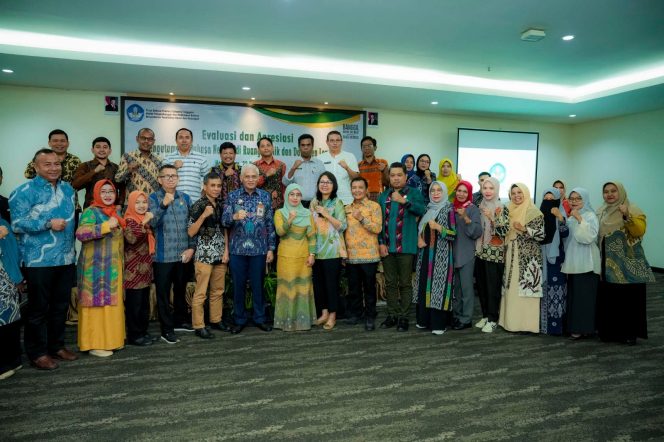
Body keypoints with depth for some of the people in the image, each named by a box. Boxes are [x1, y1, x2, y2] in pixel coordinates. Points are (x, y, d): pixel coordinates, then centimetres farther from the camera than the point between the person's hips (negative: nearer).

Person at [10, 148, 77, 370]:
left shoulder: (68, 189, 11)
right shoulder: (25, 191, -9)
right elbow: (16, 224, -14)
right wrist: (48, 224, -21)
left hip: (66, 258, 6)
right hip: (39, 260, -6)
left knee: (61, 305, 14)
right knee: (39, 308, 4)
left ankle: (57, 345, 28)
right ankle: (37, 352, 17)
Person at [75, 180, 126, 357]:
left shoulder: (115, 213, 15)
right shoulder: (91, 212, -9)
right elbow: (80, 233, -25)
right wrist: (106, 226, -26)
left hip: (113, 268, 8)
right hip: (96, 268, -8)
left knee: (112, 303, 12)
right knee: (98, 303, -3)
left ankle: (109, 339, 22)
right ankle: (95, 343, 6)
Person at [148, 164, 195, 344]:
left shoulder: (185, 198, 8)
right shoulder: (153, 198, -4)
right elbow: (152, 223, -19)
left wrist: (191, 247, 0)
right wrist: (164, 205, -31)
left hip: (183, 254, 4)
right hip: (163, 255, -4)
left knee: (181, 290, 18)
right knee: (163, 293, 4)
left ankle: (180, 321, 34)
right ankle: (167, 329, 13)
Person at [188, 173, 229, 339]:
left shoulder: (221, 206, 10)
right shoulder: (198, 206, -8)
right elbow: (191, 232, -12)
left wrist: (226, 250, 5)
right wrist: (204, 215, -23)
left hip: (220, 255, 6)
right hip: (204, 255, -6)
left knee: (218, 290, 13)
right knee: (201, 292, -1)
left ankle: (216, 320, 26)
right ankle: (198, 326, 8)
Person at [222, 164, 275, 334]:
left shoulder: (265, 196, 4)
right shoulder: (232, 196, 2)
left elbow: (270, 224, 4)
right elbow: (224, 220, -6)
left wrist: (271, 248, 1)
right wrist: (234, 216, -28)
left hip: (259, 249, 0)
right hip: (237, 248, 0)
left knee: (258, 285, 8)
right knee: (238, 285, 8)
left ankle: (259, 318, 22)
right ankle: (240, 319, 21)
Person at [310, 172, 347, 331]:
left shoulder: (337, 202, -3)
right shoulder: (314, 202, 12)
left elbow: (342, 226, -11)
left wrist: (326, 214, -17)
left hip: (332, 249, -5)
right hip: (317, 248, 5)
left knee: (332, 282, 0)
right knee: (318, 281, 8)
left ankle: (332, 315, 13)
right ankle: (324, 312, 23)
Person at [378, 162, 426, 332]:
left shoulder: (413, 193, -1)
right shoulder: (383, 196, 10)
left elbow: (421, 210, -19)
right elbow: (379, 221, 8)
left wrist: (404, 201, -32)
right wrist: (380, 242, -1)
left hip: (406, 246, -4)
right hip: (387, 246, 4)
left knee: (405, 283, 4)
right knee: (390, 283, 10)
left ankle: (403, 317, 12)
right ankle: (392, 315, 20)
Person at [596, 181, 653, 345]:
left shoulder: (632, 209, -6)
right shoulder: (601, 212, 11)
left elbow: (640, 231, -21)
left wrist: (627, 216, -33)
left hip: (627, 264, -5)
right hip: (607, 264, 5)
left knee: (628, 298, -2)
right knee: (608, 297, 8)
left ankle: (630, 333, 9)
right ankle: (609, 331, 18)